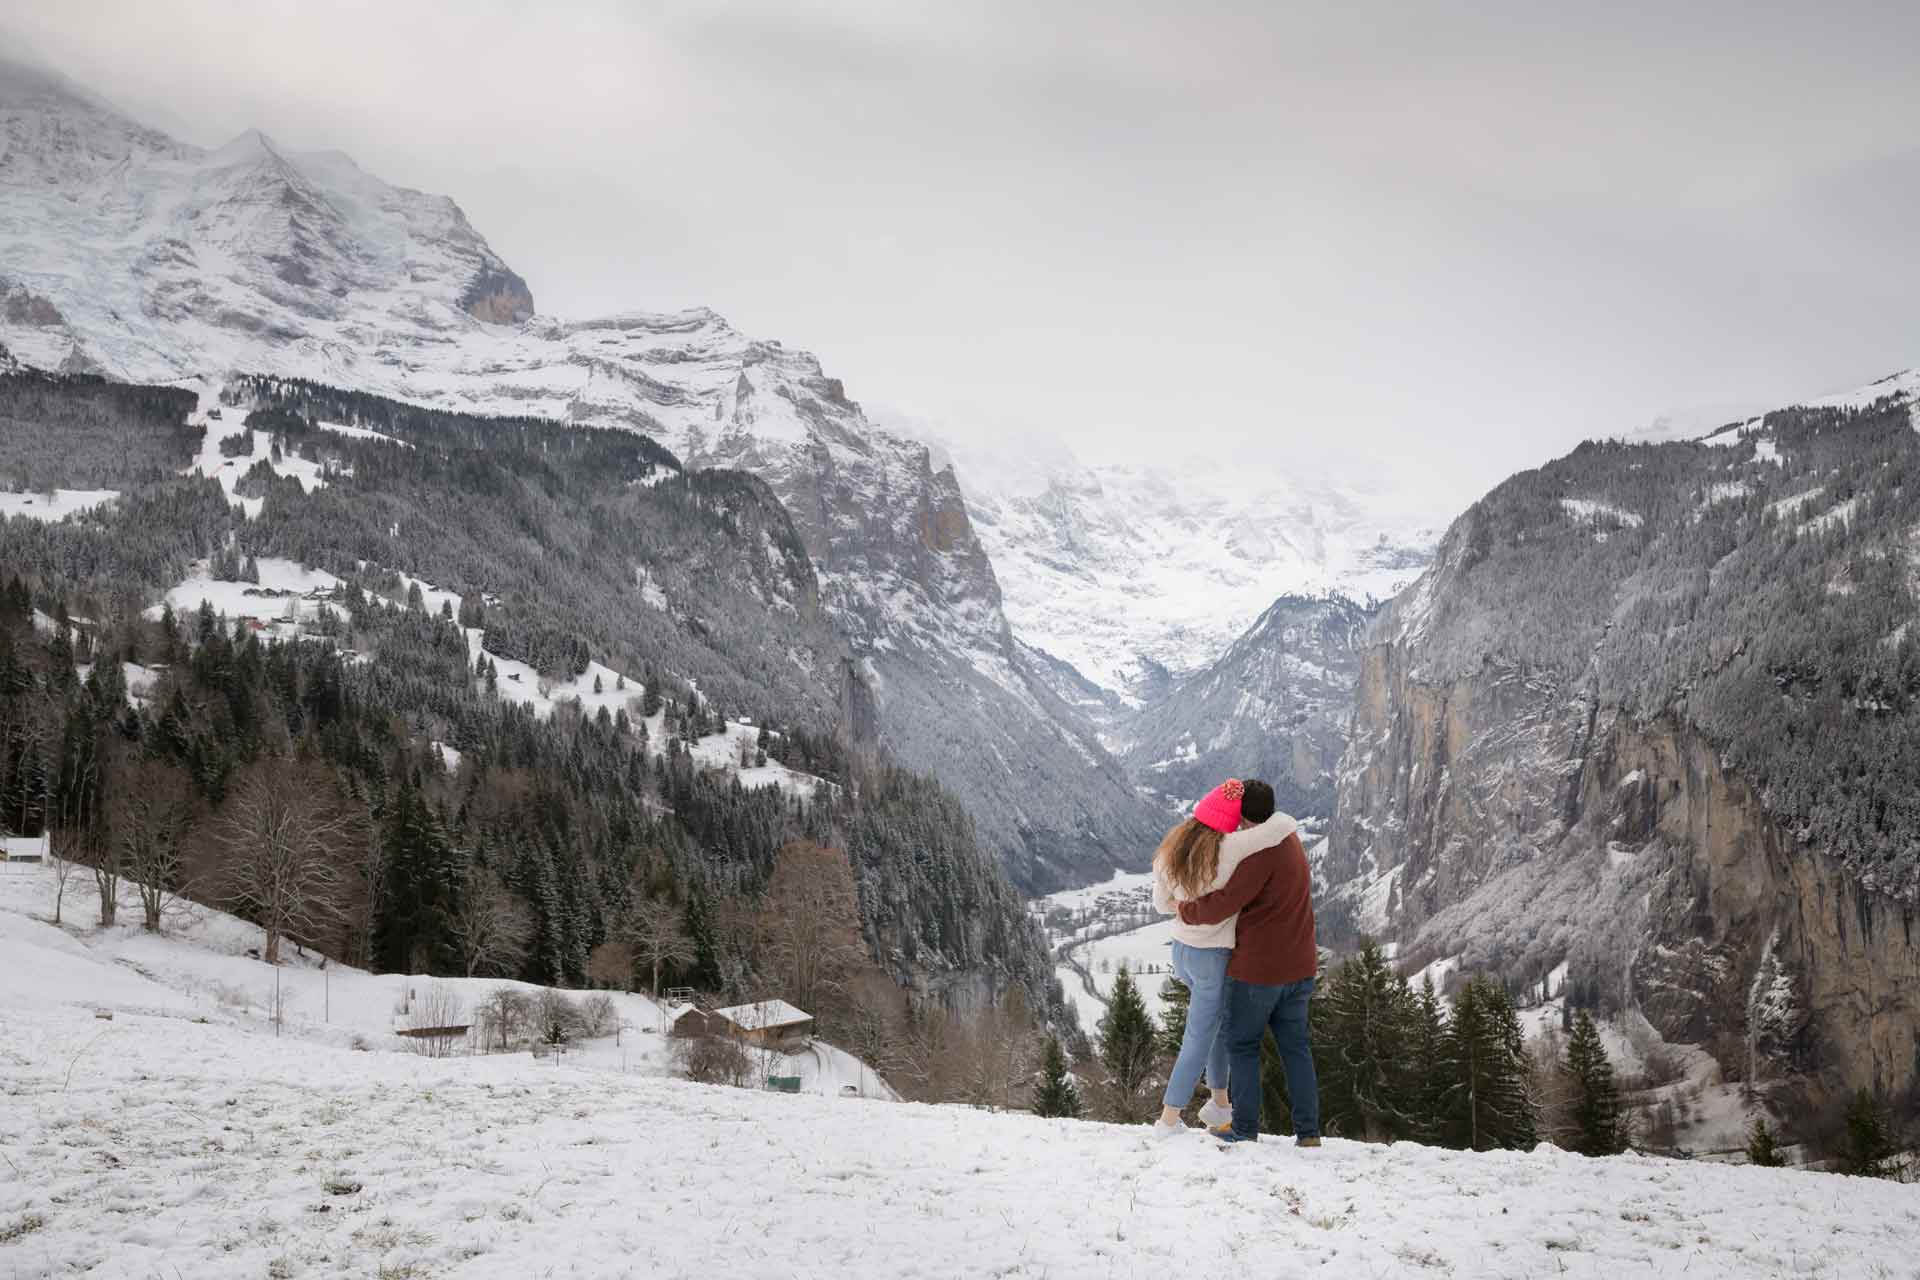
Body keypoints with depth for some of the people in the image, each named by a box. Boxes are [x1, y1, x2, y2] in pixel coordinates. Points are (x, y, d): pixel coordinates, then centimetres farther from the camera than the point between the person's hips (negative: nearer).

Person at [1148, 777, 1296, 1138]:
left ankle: (1219, 1104, 37)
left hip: (1182, 949, 7)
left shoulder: (1169, 850, -5)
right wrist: (1258, 826, -4)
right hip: (1213, 958, -7)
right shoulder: (1227, 849, -25)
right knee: (1199, 1041, 7)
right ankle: (1168, 1121, 14)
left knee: (1221, 1025, 26)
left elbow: (1162, 904, 6)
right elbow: (1285, 824, -24)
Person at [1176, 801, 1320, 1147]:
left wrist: (1185, 910, -7)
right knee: (1296, 1047, 12)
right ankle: (1308, 1131, 11)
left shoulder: (1262, 852, -22)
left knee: (1243, 1046, 7)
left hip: (1258, 968, -8)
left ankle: (1244, 1128, 11)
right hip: (1298, 966, 8)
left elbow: (1222, 906, -24)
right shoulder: (1289, 839, 7)